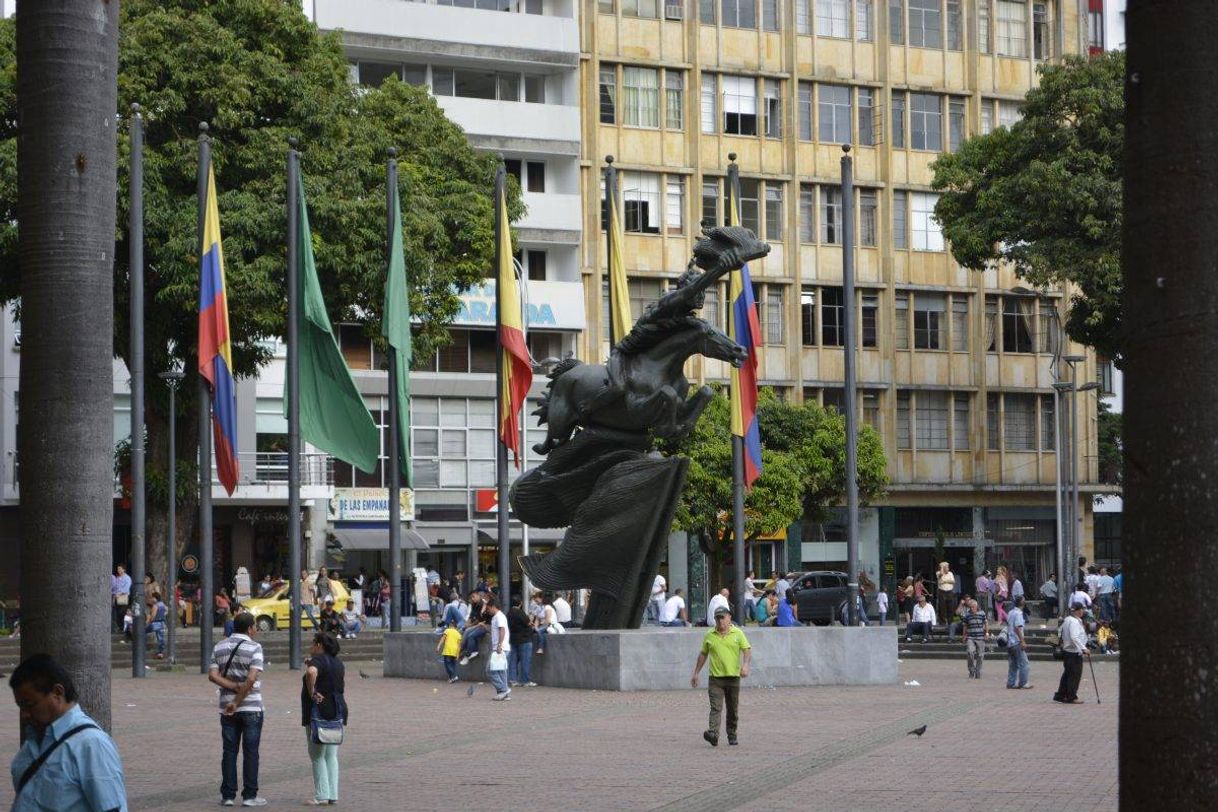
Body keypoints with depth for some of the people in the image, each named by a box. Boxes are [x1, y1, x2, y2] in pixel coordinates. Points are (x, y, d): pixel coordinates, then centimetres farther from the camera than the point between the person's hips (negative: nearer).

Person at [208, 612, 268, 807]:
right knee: (250, 751, 1)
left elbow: (212, 675, -4)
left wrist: (235, 687, -9)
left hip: (227, 708, 4)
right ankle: (249, 796, 1)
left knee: (229, 751, 8)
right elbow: (252, 678, -20)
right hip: (251, 707, -4)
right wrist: (238, 701, -14)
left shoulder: (219, 647, 7)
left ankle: (228, 795, 8)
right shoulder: (254, 648, -10)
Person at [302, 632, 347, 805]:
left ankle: (322, 795, -4)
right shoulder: (338, 662, 14)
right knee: (331, 755, 11)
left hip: (319, 712, -8)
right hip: (338, 711, 8)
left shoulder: (317, 660, -12)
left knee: (317, 755, -1)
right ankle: (333, 795, 10)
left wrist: (311, 692, -22)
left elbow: (311, 672, -32)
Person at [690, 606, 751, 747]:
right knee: (715, 707, -14)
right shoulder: (709, 635, 7)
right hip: (715, 677, 0)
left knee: (733, 710, 10)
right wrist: (696, 673, 16)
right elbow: (703, 654, 16)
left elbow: (747, 650, -1)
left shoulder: (737, 633, 3)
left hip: (733, 677, 0)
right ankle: (713, 734, -26)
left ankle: (732, 735, 24)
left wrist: (745, 665, -20)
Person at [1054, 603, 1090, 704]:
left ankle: (1060, 695, 20)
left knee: (1067, 674, 16)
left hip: (1066, 650, 10)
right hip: (1074, 653, -10)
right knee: (1075, 675, -2)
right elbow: (1074, 637, -28)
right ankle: (1071, 697, 3)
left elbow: (1060, 633, 21)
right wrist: (1083, 649, -30)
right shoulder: (1074, 621, -18)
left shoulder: (1067, 620, 12)